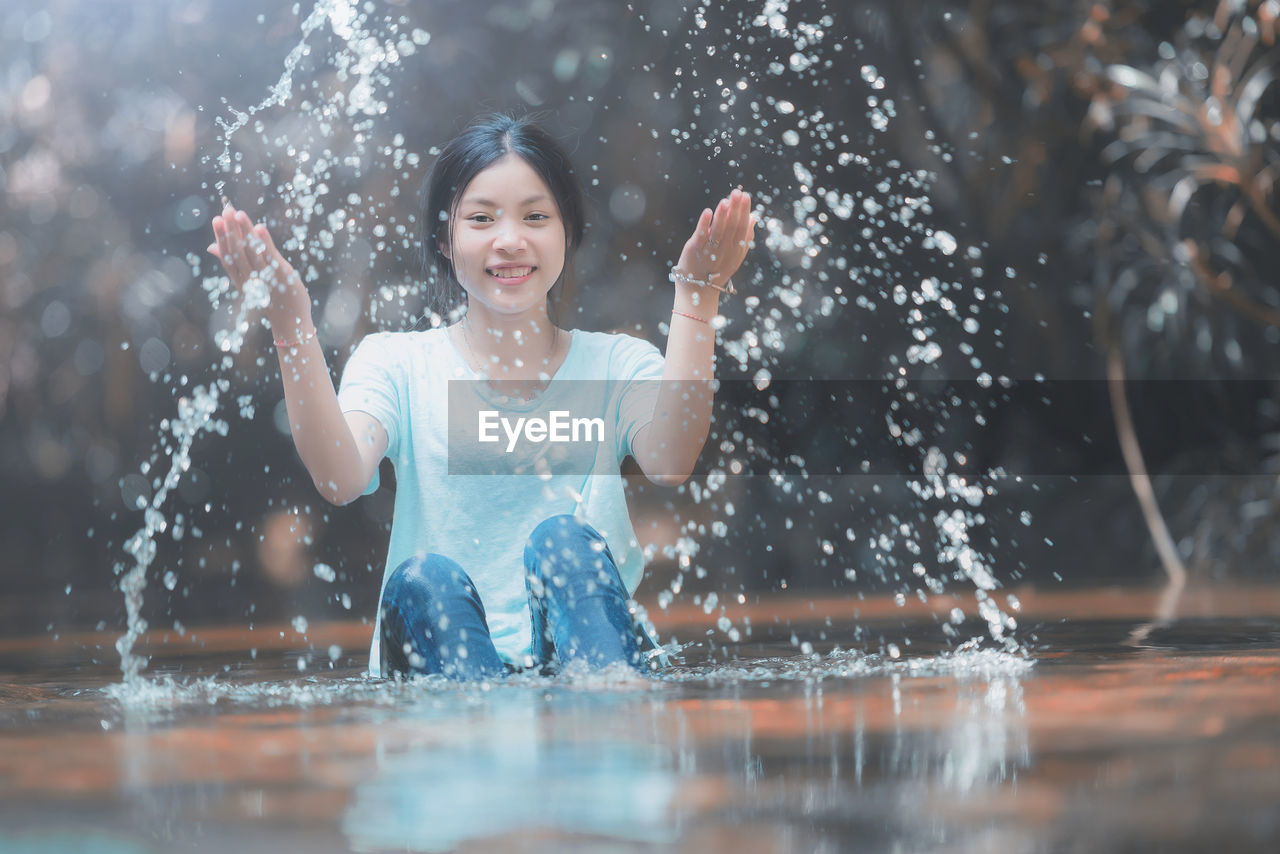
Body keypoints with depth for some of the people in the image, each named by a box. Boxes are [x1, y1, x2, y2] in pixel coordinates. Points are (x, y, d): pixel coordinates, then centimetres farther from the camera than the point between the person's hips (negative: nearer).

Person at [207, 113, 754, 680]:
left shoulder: (619, 365, 11)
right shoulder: (395, 363, 9)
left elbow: (669, 464, -12)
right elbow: (340, 479, -13)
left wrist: (695, 298, -17)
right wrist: (291, 323, -23)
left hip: (588, 652, 1)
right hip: (437, 666, 0)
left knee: (563, 540, -26)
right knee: (424, 578, -30)